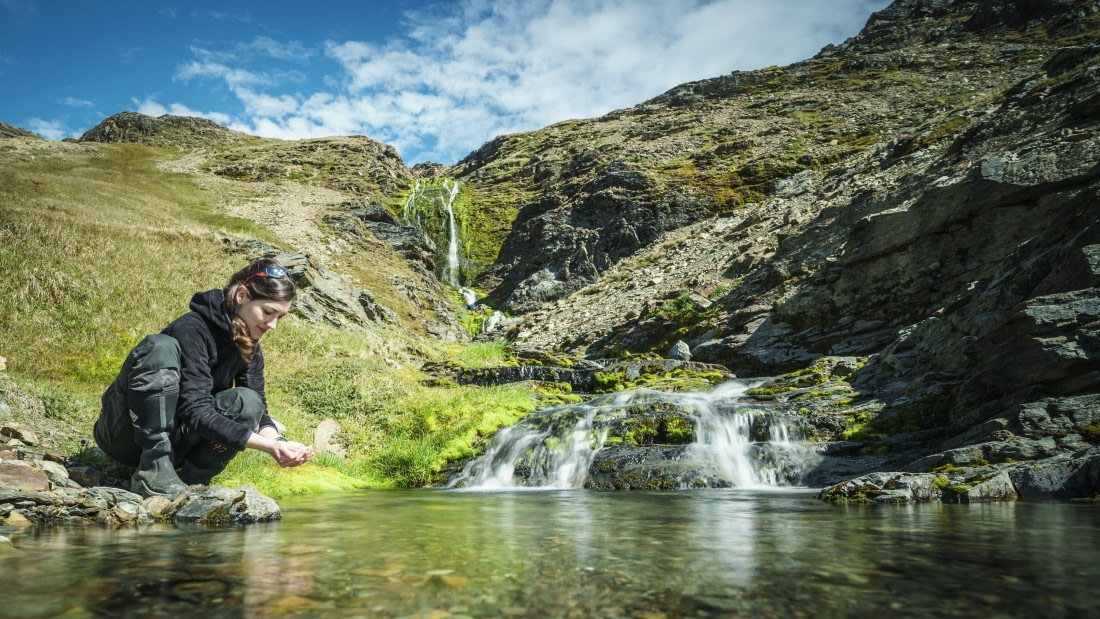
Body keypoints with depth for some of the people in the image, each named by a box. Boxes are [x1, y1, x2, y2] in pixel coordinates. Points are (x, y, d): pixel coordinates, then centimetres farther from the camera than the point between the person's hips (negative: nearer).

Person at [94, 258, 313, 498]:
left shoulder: (249, 348, 0)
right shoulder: (192, 329, -23)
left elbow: (259, 410, -5)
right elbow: (196, 410, -31)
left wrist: (277, 441, -28)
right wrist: (268, 446, -38)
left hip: (172, 444, 5)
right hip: (124, 435, -5)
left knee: (247, 402, -20)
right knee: (160, 346, -31)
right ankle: (154, 471, -30)